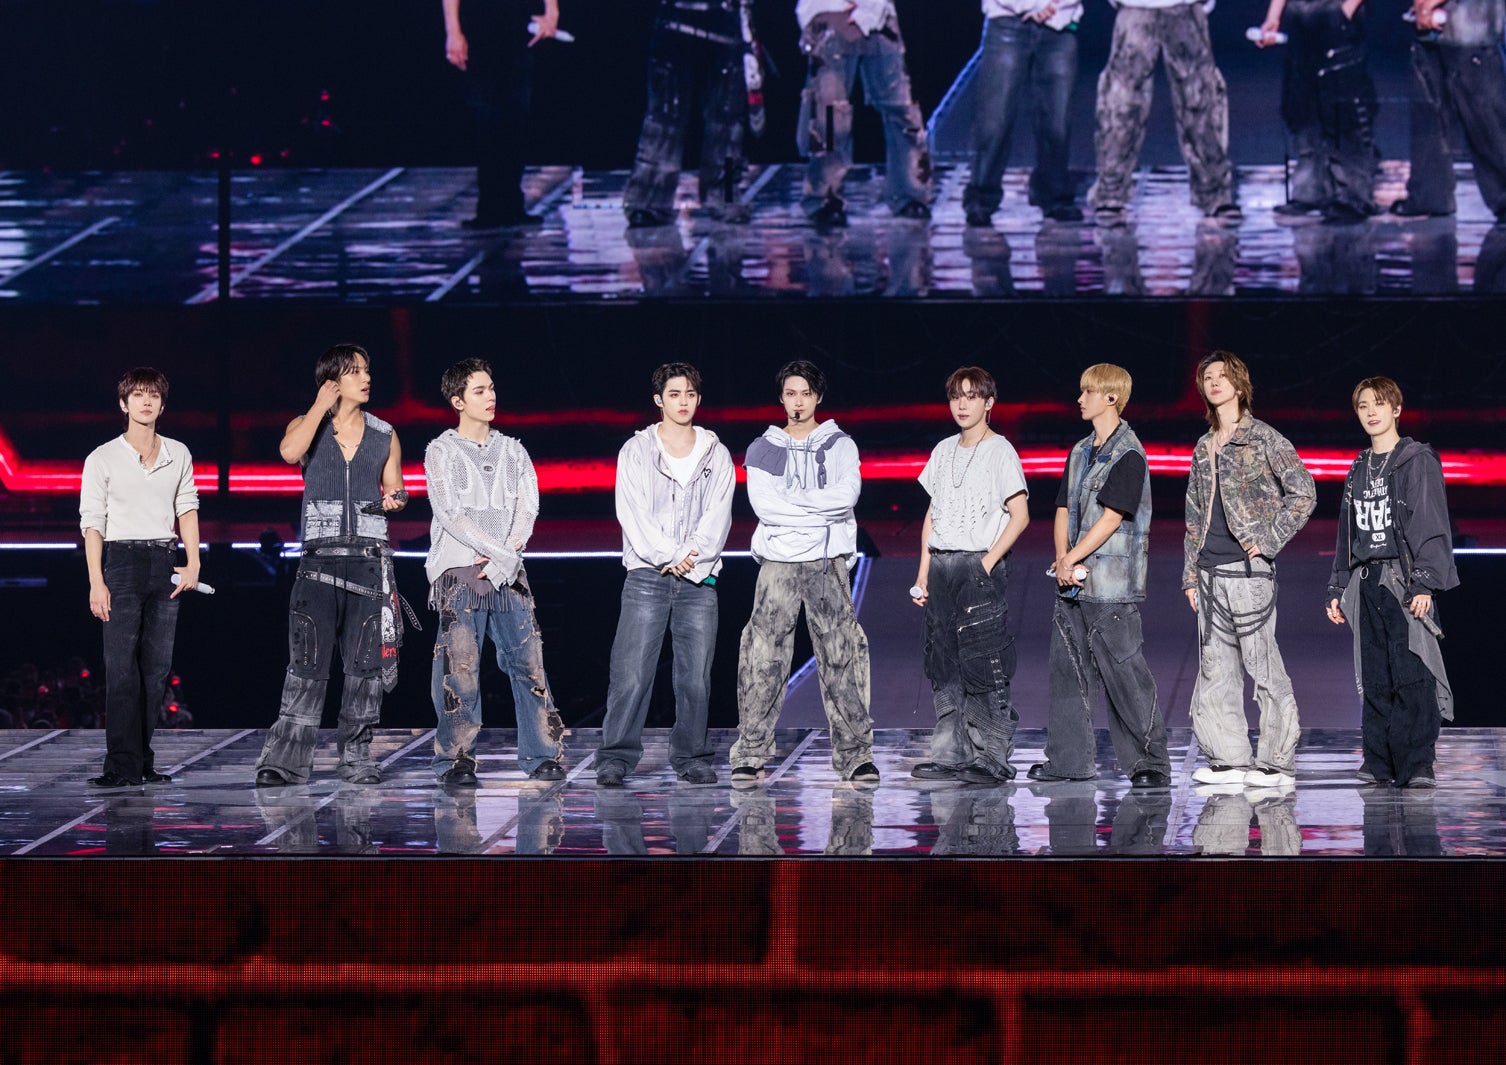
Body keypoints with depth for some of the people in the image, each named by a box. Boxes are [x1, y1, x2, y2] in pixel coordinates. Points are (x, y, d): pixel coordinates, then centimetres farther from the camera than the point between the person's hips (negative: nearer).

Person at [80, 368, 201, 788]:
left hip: (165, 562, 4)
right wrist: (96, 582, -11)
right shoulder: (103, 459, 0)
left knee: (157, 667, 4)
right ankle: (122, 765, -10)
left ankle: (143, 762, 9)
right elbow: (92, 523, -3)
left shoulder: (178, 455, 11)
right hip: (122, 560, -4)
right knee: (121, 669, -10)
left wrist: (193, 564, 4)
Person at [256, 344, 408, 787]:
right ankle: (286, 759, -8)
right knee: (307, 664, -8)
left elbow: (394, 489, 22)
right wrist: (322, 404, -7)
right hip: (320, 558, -2)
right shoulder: (308, 426, 6)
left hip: (369, 559, 2)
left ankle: (357, 758, 9)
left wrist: (396, 498, -2)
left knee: (365, 665, 1)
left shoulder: (384, 435, 14)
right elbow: (290, 452, -17)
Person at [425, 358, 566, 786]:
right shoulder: (441, 451, 3)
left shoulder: (512, 451, 16)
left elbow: (527, 508, 7)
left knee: (528, 662, -1)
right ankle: (456, 761, -3)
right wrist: (502, 555, -13)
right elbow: (450, 515, -7)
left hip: (509, 574, 4)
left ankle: (543, 755, 4)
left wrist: (504, 558, -9)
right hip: (460, 573, -4)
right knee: (458, 668, -8)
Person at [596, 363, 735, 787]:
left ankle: (691, 757, 10)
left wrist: (693, 556, -12)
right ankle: (616, 757, -4)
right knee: (631, 671, -8)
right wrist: (669, 557, -12)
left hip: (699, 578, 2)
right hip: (647, 575, -2)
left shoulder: (716, 455, 12)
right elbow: (632, 513, -3)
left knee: (696, 673, 1)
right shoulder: (636, 451, 5)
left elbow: (718, 515, 3)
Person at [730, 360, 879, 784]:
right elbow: (763, 505, -3)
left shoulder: (840, 445, 11)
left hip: (829, 562, 0)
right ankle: (751, 754, -5)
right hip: (778, 561, 0)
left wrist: (791, 500, -9)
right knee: (763, 656, -7)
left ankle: (855, 753, -1)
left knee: (842, 655, -3)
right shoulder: (763, 450, 12)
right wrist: (820, 509, -6)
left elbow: (847, 494, -7)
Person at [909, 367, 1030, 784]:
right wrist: (924, 573, 12)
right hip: (941, 565, 7)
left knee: (984, 664, -9)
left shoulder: (999, 451, -3)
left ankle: (992, 758, -8)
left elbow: (1020, 516, -7)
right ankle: (950, 754, 10)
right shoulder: (944, 452, 16)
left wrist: (988, 562, -14)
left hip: (980, 566, -6)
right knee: (944, 664, 5)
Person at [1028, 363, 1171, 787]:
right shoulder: (1080, 453, 17)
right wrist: (1062, 561, -3)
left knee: (1125, 673, -7)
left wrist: (1071, 560, -14)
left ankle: (1150, 761, -3)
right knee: (1067, 670, 9)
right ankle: (1069, 759, 15)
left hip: (1111, 585, -8)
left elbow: (1110, 518, -15)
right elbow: (1064, 509, 13)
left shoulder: (1129, 455, -9)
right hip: (1073, 584, 8)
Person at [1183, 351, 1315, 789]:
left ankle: (1277, 761, -4)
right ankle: (1229, 758, 10)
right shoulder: (1203, 448, 18)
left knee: (1263, 665, -7)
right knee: (1215, 666, 6)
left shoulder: (1264, 438, -1)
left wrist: (1270, 539, -11)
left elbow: (1303, 492, -5)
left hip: (1248, 567, -7)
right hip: (1210, 569, 7)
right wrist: (1190, 574, 17)